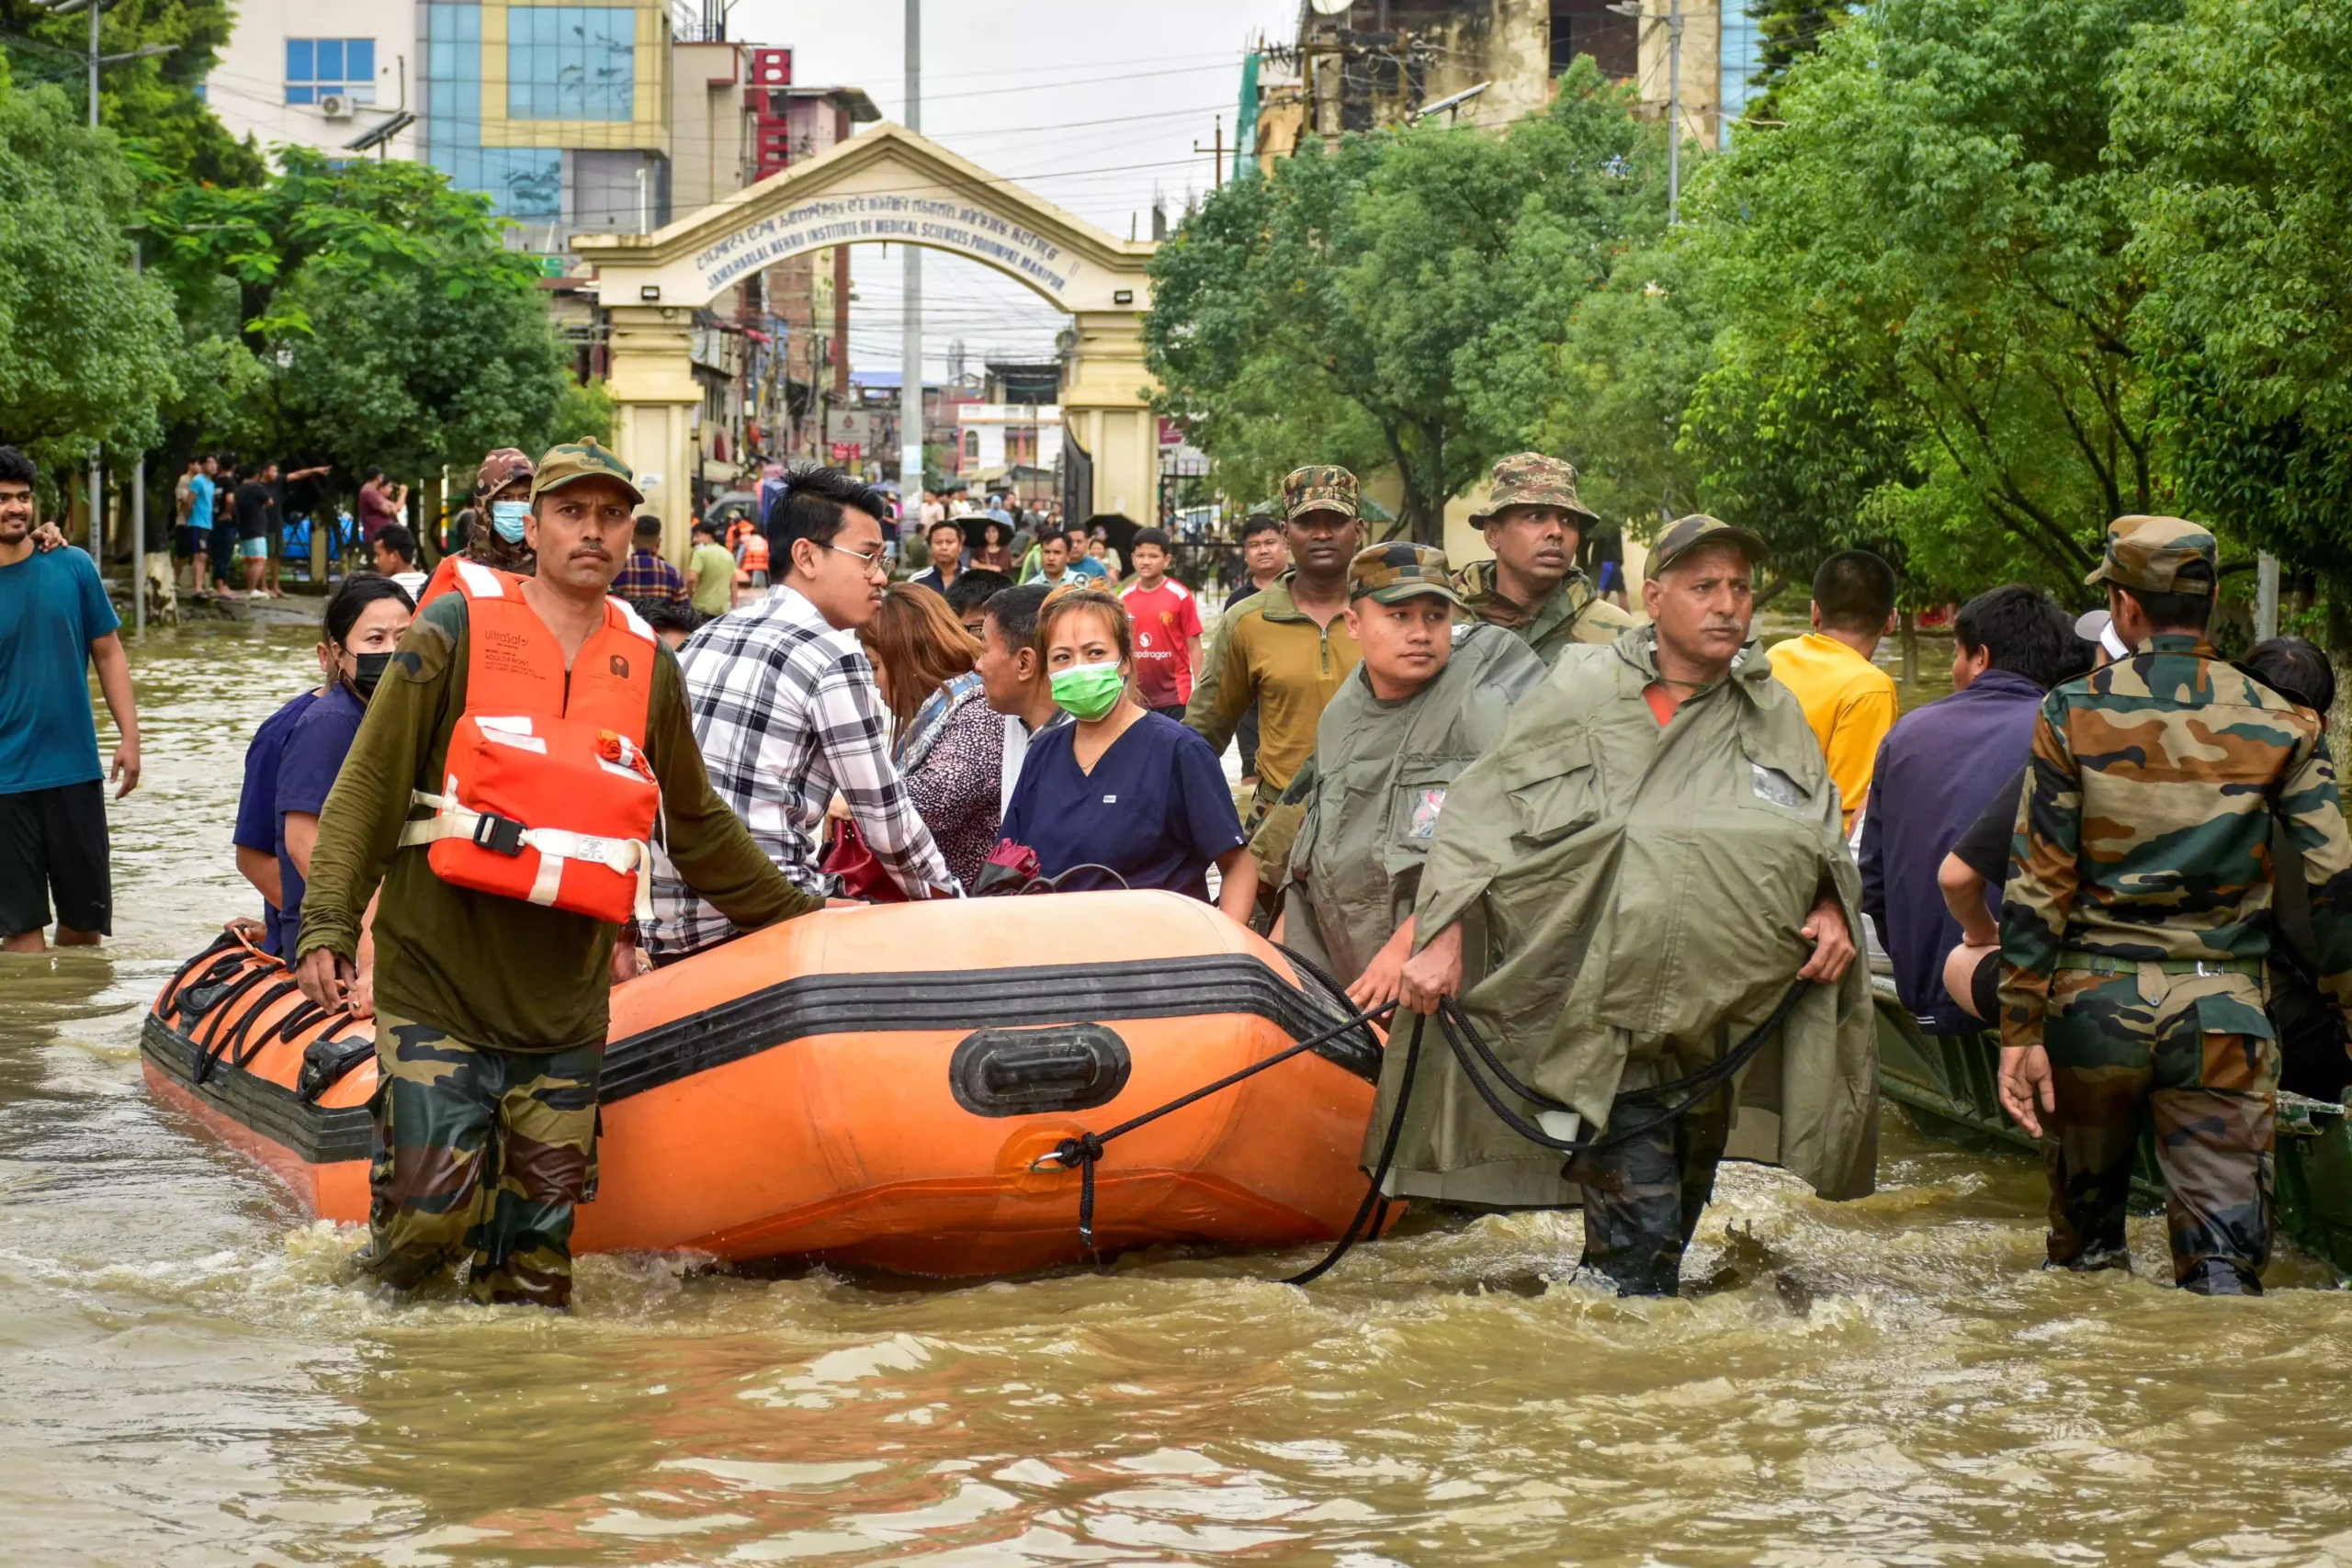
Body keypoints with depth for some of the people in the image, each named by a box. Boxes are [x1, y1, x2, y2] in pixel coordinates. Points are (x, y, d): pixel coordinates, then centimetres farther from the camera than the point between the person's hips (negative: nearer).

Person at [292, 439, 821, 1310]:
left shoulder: (648, 666, 12)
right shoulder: (457, 628, -1)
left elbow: (695, 823, 26)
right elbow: (367, 786, -2)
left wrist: (795, 915, 30)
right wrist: (327, 924, -12)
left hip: (564, 1003, 4)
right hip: (438, 981, -4)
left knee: (536, 1251, 3)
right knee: (432, 1209, -9)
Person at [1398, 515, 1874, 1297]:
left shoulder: (1773, 714, 10)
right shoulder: (1583, 693, -1)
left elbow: (1823, 840, 17)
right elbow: (1478, 811, -1)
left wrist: (1830, 910, -5)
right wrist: (1442, 937, -10)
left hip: (1714, 1008, 5)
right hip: (1607, 1005, -4)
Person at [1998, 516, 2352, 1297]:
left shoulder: (2072, 715, -2)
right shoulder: (2280, 726, 0)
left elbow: (2037, 883, -5)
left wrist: (2021, 1028, -3)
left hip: (2095, 999, 0)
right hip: (2222, 1009, 0)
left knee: (2085, 1229, 19)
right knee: (2223, 1251, -2)